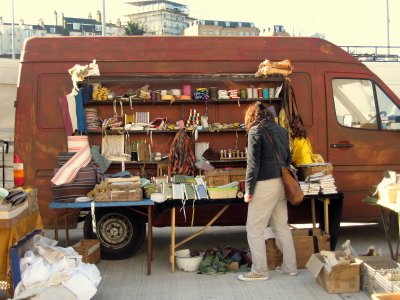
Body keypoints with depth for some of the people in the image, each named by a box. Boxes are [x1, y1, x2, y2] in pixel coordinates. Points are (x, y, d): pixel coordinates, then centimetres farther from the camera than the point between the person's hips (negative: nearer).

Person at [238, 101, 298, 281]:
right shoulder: (281, 130, 13)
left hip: (265, 185, -8)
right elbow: (288, 158, 18)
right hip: (280, 183, 8)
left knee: (254, 229, 2)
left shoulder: (256, 131, -9)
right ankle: (289, 266, 21)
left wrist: (249, 190, -9)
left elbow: (253, 163, -13)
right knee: (282, 226, 14)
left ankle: (260, 271, 7)